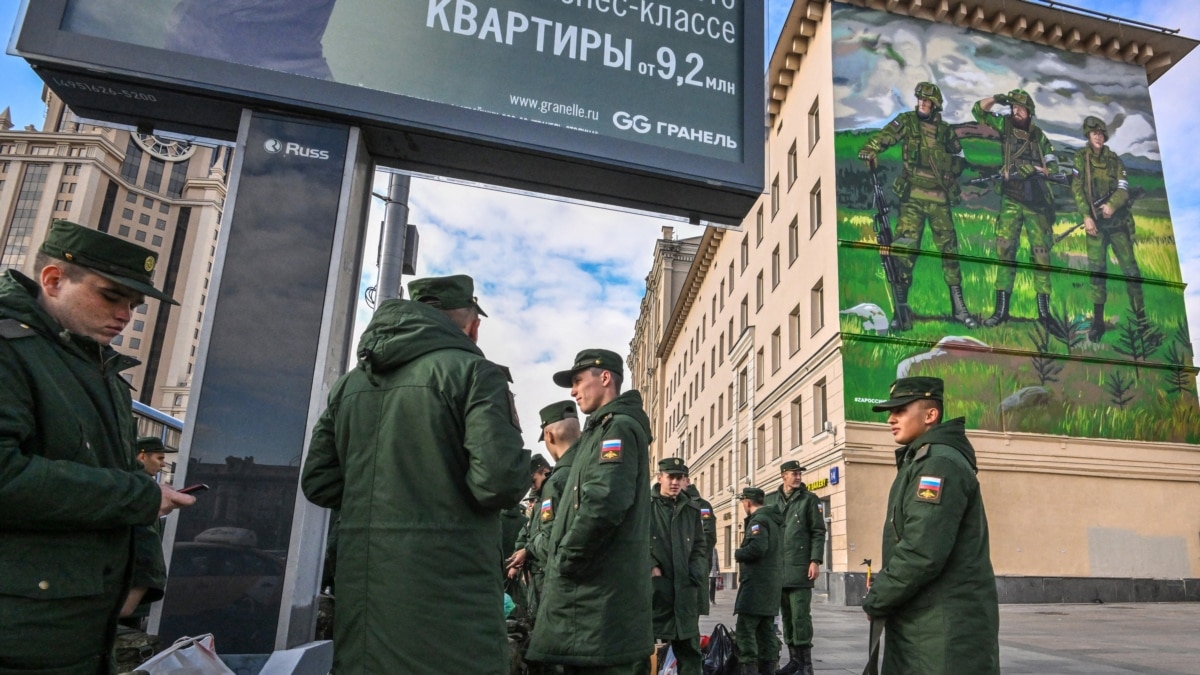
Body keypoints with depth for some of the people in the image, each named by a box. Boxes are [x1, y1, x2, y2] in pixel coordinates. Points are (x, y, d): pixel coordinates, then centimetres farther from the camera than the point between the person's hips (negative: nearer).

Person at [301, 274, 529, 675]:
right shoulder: (473, 372, -9)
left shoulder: (350, 382, 11)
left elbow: (319, 482, 12)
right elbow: (501, 480, -19)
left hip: (363, 593, 6)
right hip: (448, 595, -6)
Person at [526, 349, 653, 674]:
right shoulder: (601, 430, 21)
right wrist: (564, 561, 13)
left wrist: (564, 560, -14)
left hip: (601, 591, -10)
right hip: (597, 590, 10)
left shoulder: (618, 427, -9)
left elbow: (604, 503, -23)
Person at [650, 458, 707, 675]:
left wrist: (696, 574, 0)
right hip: (654, 586, -4)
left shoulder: (692, 510, 12)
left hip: (685, 586, 4)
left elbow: (700, 546, 15)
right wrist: (650, 567, -12)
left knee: (689, 644, 9)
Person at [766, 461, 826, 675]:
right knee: (787, 616, 10)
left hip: (800, 568, -4)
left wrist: (815, 560, -11)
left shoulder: (809, 499, 3)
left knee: (800, 615, -5)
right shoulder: (771, 500, 12)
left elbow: (818, 532, -2)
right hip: (778, 568, 4)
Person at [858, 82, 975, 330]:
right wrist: (869, 150, -33)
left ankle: (958, 307, 15)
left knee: (949, 248, 6)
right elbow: (885, 136, -13)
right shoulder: (907, 121, 3)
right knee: (904, 247, -12)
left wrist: (952, 174, 8)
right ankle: (901, 310, -7)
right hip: (912, 196, -3)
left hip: (940, 198, 3)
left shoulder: (945, 130, 11)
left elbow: (959, 156, 25)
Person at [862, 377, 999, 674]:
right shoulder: (921, 462, 16)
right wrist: (881, 588, 7)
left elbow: (922, 552, -24)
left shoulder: (939, 463, -16)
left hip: (945, 630, -9)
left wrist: (876, 600, -13)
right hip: (923, 625, 9)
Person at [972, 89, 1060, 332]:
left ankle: (1044, 311, -1)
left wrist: (1037, 170, -9)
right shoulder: (1005, 125, 9)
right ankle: (1002, 309, -5)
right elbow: (978, 111, 5)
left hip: (1035, 199, 0)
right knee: (1005, 249, -7)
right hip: (1010, 199, 0)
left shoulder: (1039, 136, 11)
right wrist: (995, 99, -11)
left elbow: (1053, 166, 9)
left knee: (1041, 252, -3)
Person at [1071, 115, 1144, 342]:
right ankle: (1098, 321, 0)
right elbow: (1077, 188, -5)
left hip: (1118, 220, 2)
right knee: (1096, 268, -4)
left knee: (1129, 266, -2)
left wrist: (1112, 205, -20)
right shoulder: (1081, 158, 4)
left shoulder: (1115, 160, 9)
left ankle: (1140, 315, 5)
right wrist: (1086, 216, -14)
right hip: (1095, 221, -1)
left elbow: (1123, 189, 1)